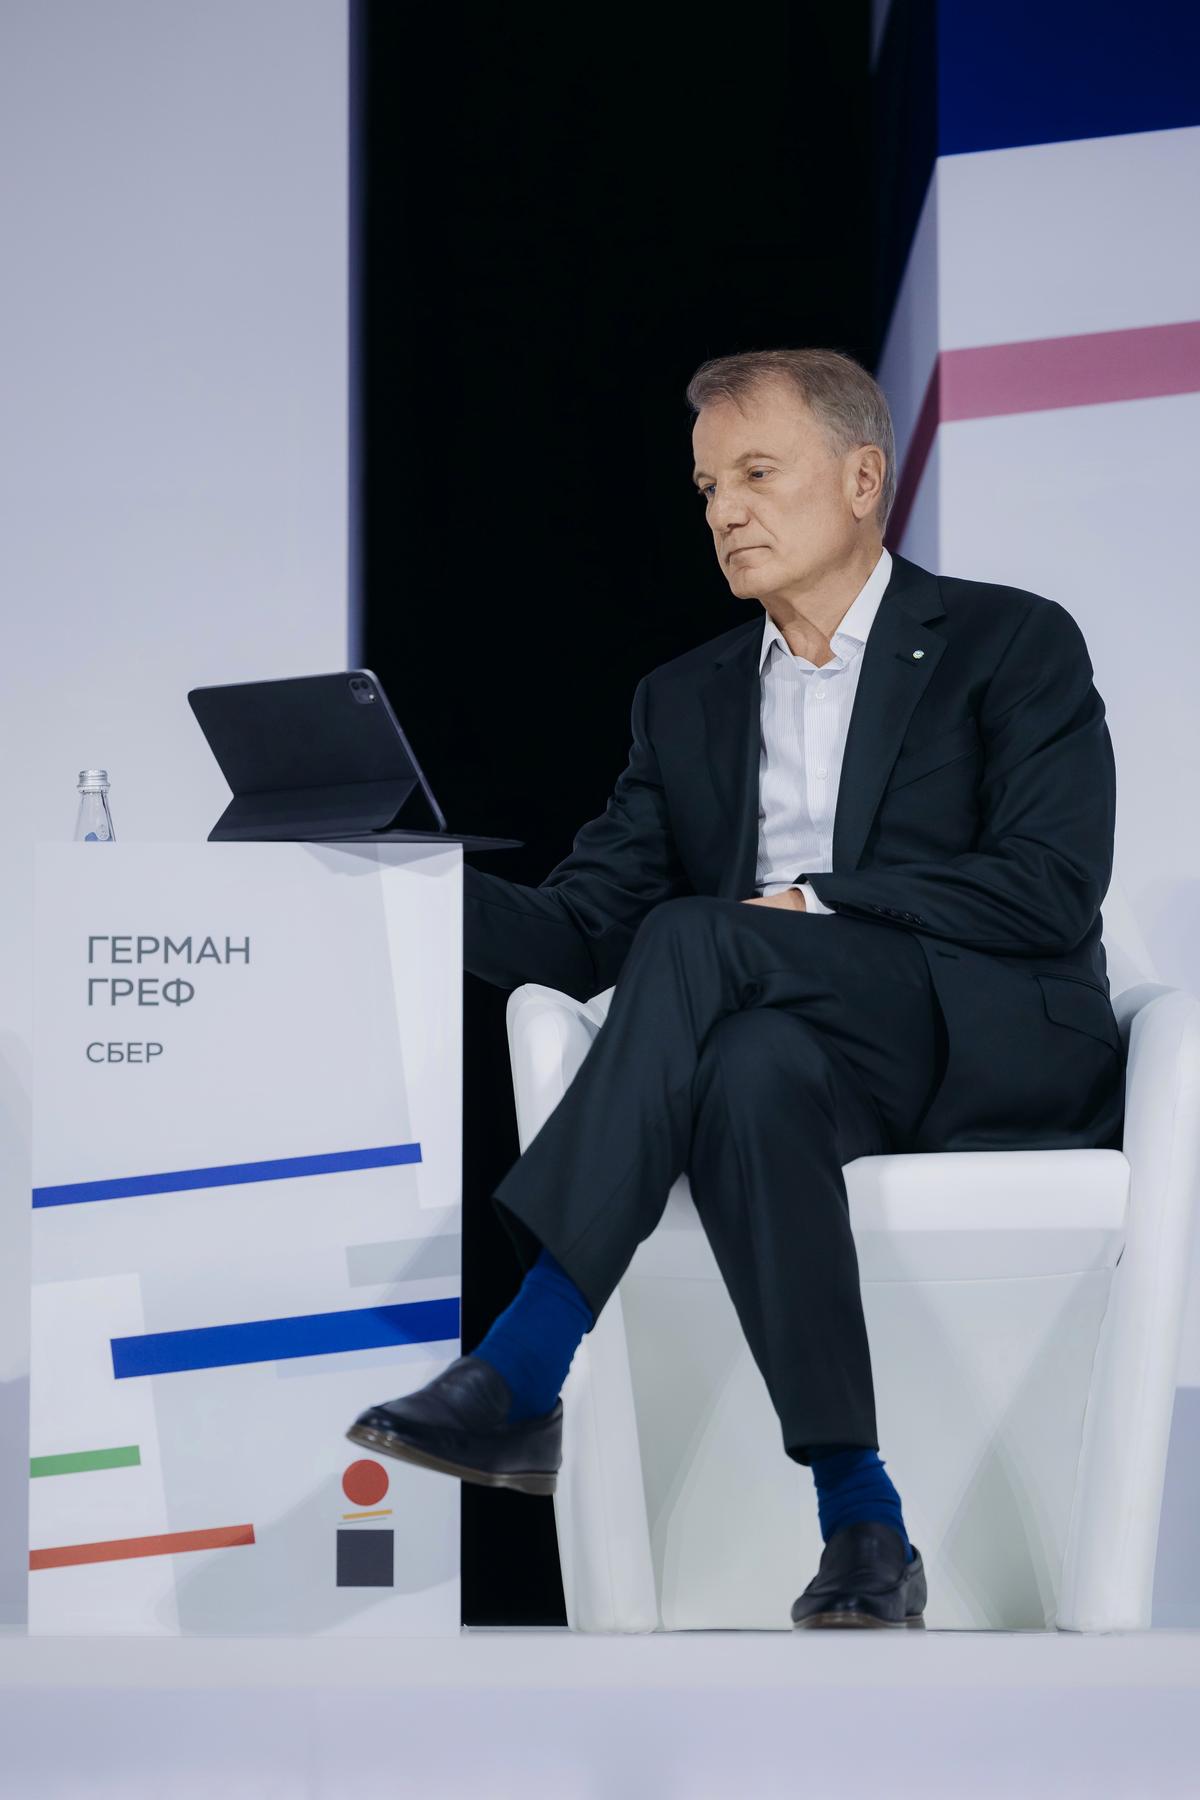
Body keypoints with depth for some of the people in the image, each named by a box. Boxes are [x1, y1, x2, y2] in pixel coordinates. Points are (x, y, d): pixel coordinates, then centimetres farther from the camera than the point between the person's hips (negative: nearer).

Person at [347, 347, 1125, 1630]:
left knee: (695, 940, -30)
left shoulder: (1011, 645, 6)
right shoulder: (685, 699, 21)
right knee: (754, 1078, -36)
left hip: (1000, 1046, -4)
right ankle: (862, 1526, -32)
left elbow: (1051, 893, -7)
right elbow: (586, 931, 10)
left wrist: (816, 904, -14)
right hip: (800, 1051, 4)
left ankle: (520, 1378, -35)